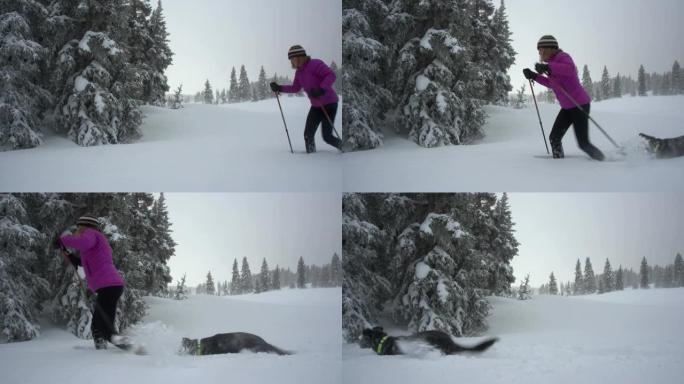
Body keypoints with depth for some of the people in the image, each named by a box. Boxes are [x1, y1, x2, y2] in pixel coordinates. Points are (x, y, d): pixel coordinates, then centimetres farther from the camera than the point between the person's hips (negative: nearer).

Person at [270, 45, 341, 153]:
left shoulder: (315, 64, -18)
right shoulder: (299, 72, 7)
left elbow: (331, 75, -27)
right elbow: (295, 88, 20)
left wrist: (321, 89, -39)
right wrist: (279, 88, 7)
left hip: (329, 103, -8)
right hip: (316, 106, 8)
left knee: (327, 137, -9)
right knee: (308, 135, 0)